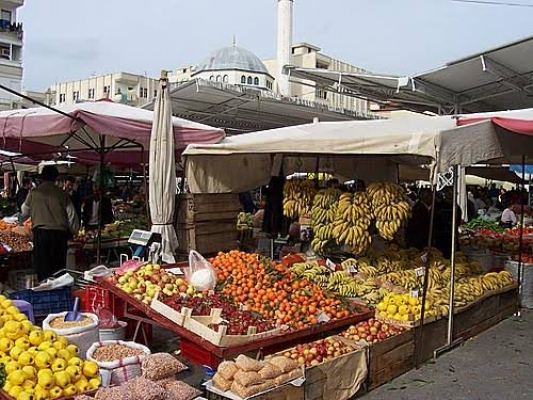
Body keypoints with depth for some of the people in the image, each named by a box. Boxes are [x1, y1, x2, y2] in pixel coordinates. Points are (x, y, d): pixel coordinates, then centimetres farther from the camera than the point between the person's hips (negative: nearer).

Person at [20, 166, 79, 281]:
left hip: (41, 232, -1)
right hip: (60, 233, 1)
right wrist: (73, 231, 18)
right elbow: (72, 215, 3)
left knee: (43, 266, 5)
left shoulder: (34, 193, 2)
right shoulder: (62, 194, 2)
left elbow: (25, 212, 19)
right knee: (59, 265, 8)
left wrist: (20, 222, 41)